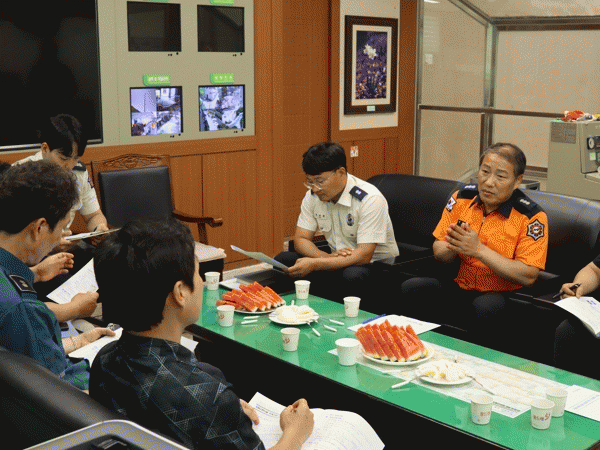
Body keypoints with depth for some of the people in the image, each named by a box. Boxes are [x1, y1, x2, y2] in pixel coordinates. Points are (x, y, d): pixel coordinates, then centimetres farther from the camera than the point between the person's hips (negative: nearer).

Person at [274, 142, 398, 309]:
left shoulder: (369, 199, -22)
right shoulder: (313, 195, -3)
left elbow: (364, 256, -27)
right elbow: (300, 239, -1)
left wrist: (314, 264, -33)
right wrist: (327, 257, -23)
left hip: (375, 262, -6)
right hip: (337, 258, 6)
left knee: (353, 275, -40)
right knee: (283, 261, -14)